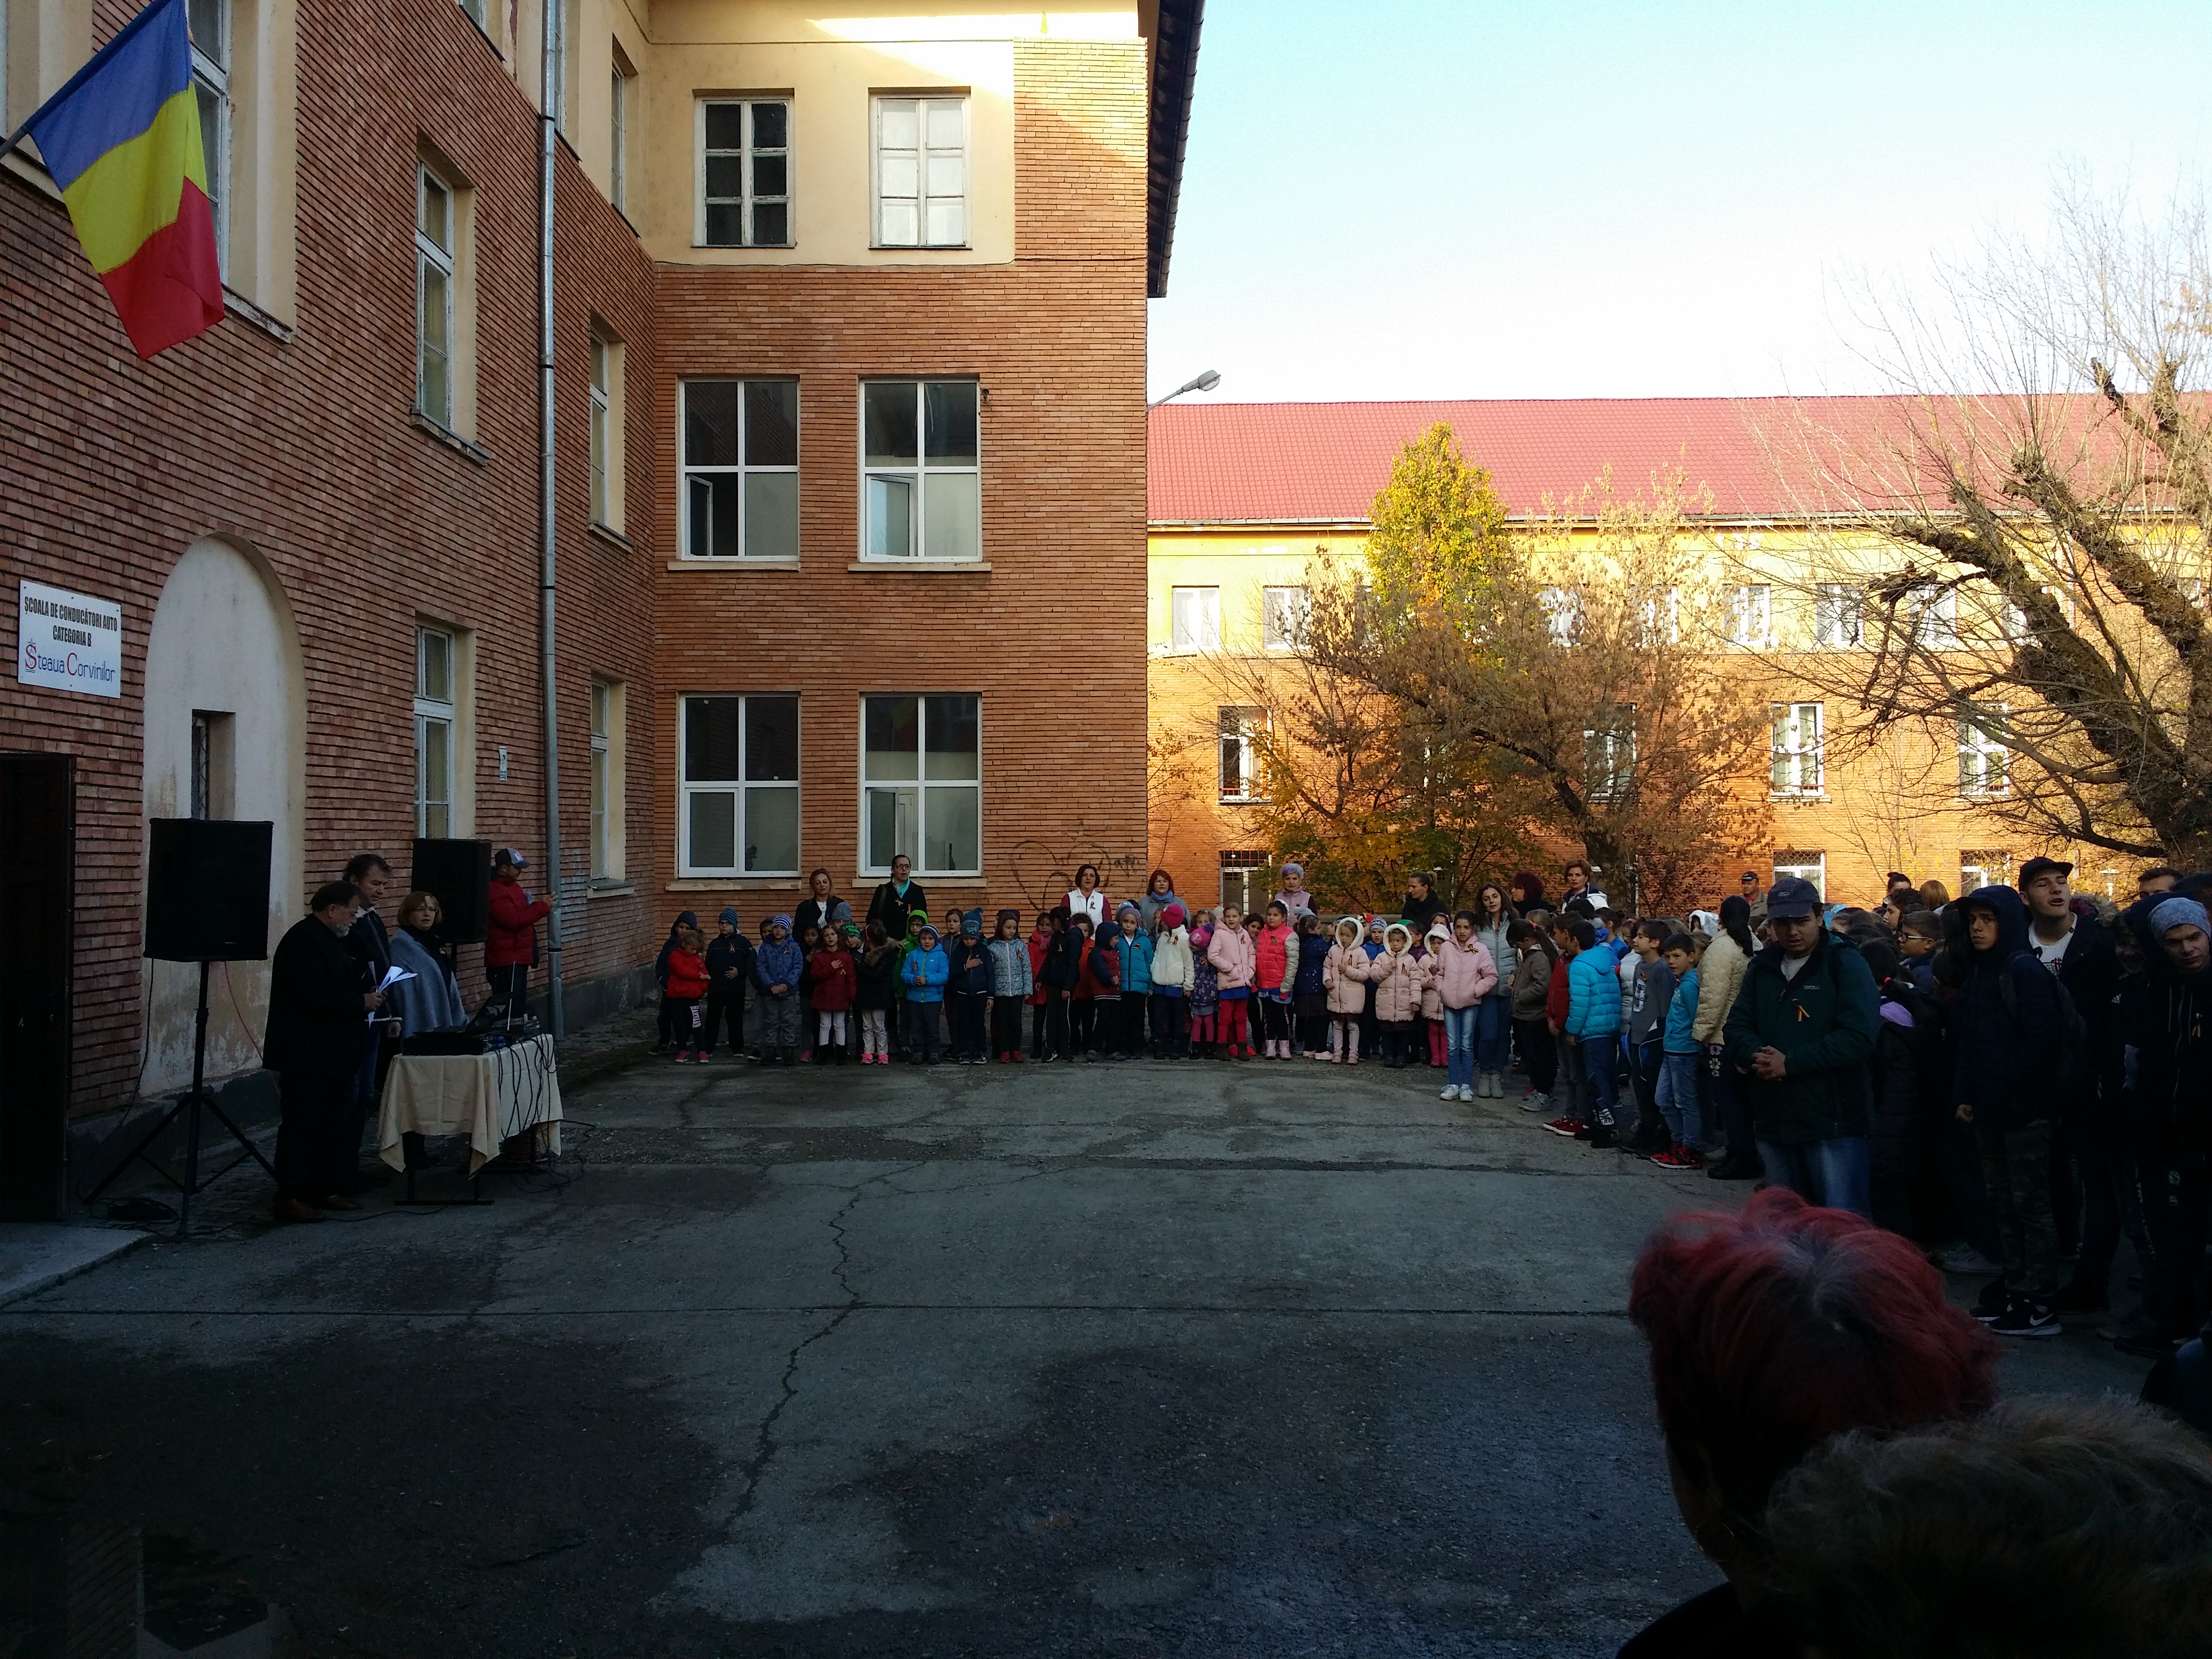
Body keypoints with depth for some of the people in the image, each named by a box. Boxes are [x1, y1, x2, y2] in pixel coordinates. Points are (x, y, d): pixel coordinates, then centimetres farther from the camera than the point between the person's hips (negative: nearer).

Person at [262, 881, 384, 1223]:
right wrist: (362, 1002, -17)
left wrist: (366, 995, 5)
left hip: (330, 1052, 10)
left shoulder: (329, 939, 16)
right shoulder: (302, 941, -17)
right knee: (301, 1124, -5)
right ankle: (289, 1198, 1)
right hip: (305, 1053, -10)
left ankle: (325, 1189, 22)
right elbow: (317, 995, -26)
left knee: (331, 1123, 14)